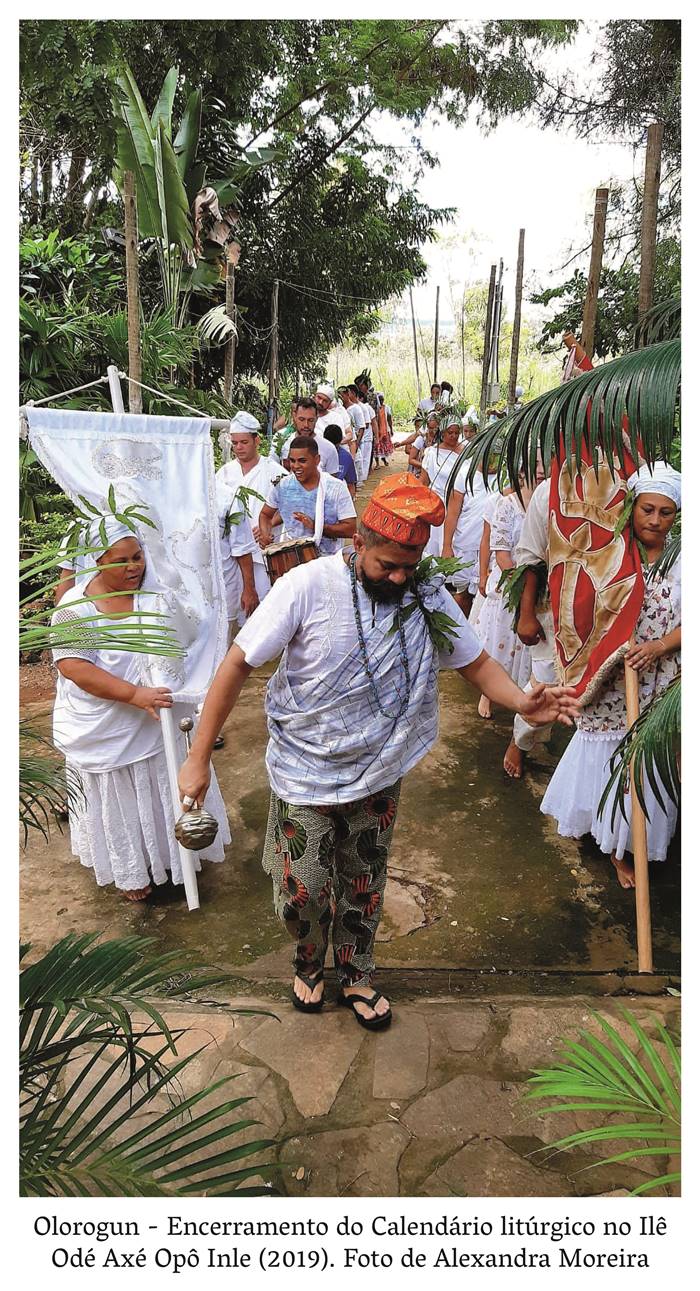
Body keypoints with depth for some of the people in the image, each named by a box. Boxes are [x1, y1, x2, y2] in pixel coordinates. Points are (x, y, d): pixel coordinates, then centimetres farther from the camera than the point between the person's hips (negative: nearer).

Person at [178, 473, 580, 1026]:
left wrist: (522, 702, -26)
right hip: (304, 774, -3)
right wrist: (199, 758, -18)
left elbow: (476, 661, -4)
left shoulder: (428, 596, -10)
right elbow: (239, 663, -19)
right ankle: (309, 965, 40)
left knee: (364, 887, 18)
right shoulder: (309, 586, -22)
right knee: (304, 888, 7)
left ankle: (357, 977, 44)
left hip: (378, 775, 3)